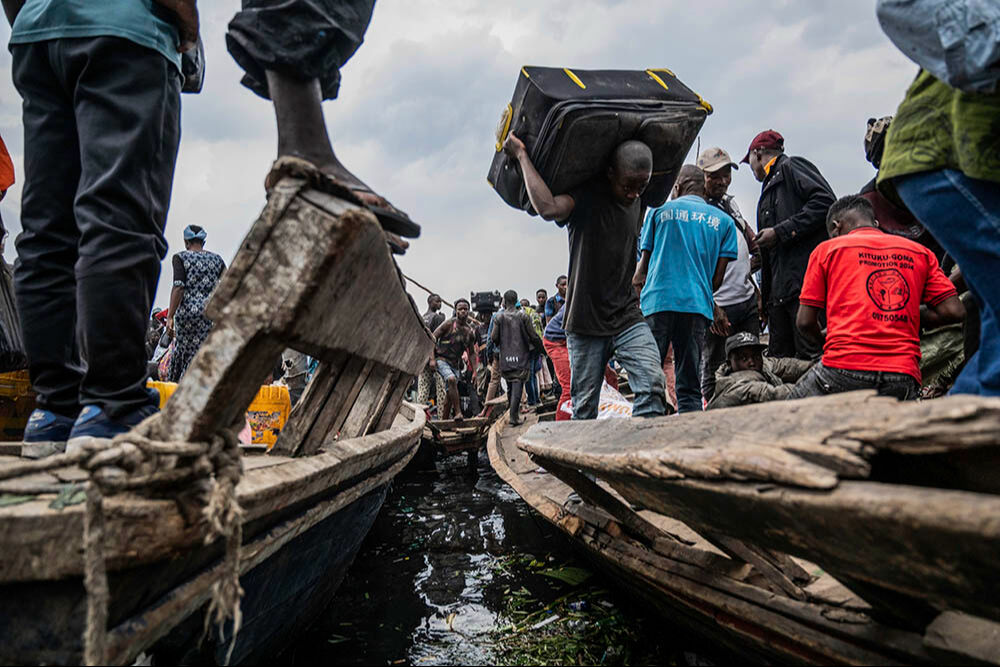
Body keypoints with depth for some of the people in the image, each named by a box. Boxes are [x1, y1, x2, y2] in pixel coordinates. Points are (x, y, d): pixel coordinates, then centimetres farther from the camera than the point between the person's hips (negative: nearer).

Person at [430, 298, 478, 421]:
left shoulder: (470, 331, 7)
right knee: (452, 379, -31)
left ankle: (444, 419, 19)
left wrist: (474, 371, 8)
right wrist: (432, 359, -14)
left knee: (450, 394, 5)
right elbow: (432, 338, -6)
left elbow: (472, 353, 15)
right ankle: (458, 412, -27)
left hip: (455, 364, 5)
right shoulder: (449, 324, -7)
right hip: (441, 360, -5)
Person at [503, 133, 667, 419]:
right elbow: (548, 208, -34)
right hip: (586, 322, -4)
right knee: (584, 409, 3)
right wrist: (522, 155, -27)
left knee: (652, 385, -17)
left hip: (628, 317, 4)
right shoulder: (585, 197, -11)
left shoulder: (637, 203, 9)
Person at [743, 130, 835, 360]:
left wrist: (780, 231, -12)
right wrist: (765, 299, 24)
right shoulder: (769, 190, 30)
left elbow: (825, 202, -14)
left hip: (807, 281, -9)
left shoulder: (791, 167, 6)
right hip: (781, 292, 9)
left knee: (810, 356, -13)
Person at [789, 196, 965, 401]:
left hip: (844, 370, -3)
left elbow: (805, 322, 5)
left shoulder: (826, 249, 10)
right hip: (904, 379, 3)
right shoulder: (920, 252, 18)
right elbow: (954, 311, 8)